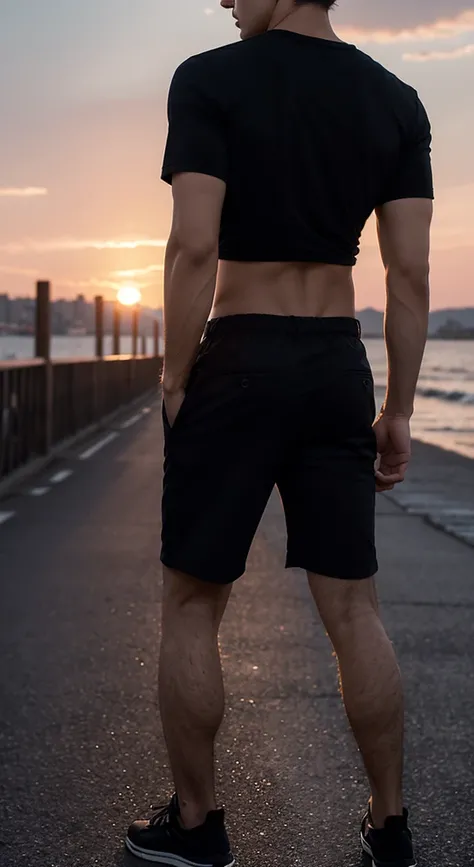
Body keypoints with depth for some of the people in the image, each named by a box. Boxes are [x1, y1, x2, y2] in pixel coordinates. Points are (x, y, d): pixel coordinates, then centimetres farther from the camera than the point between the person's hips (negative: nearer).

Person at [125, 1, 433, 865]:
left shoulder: (211, 80, -8)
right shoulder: (397, 102, 5)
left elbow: (194, 248, -16)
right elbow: (411, 274, 2)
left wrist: (176, 386, -7)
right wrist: (398, 412, 7)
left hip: (238, 364, -4)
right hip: (338, 368, 4)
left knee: (191, 607, 10)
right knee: (353, 610, 11)